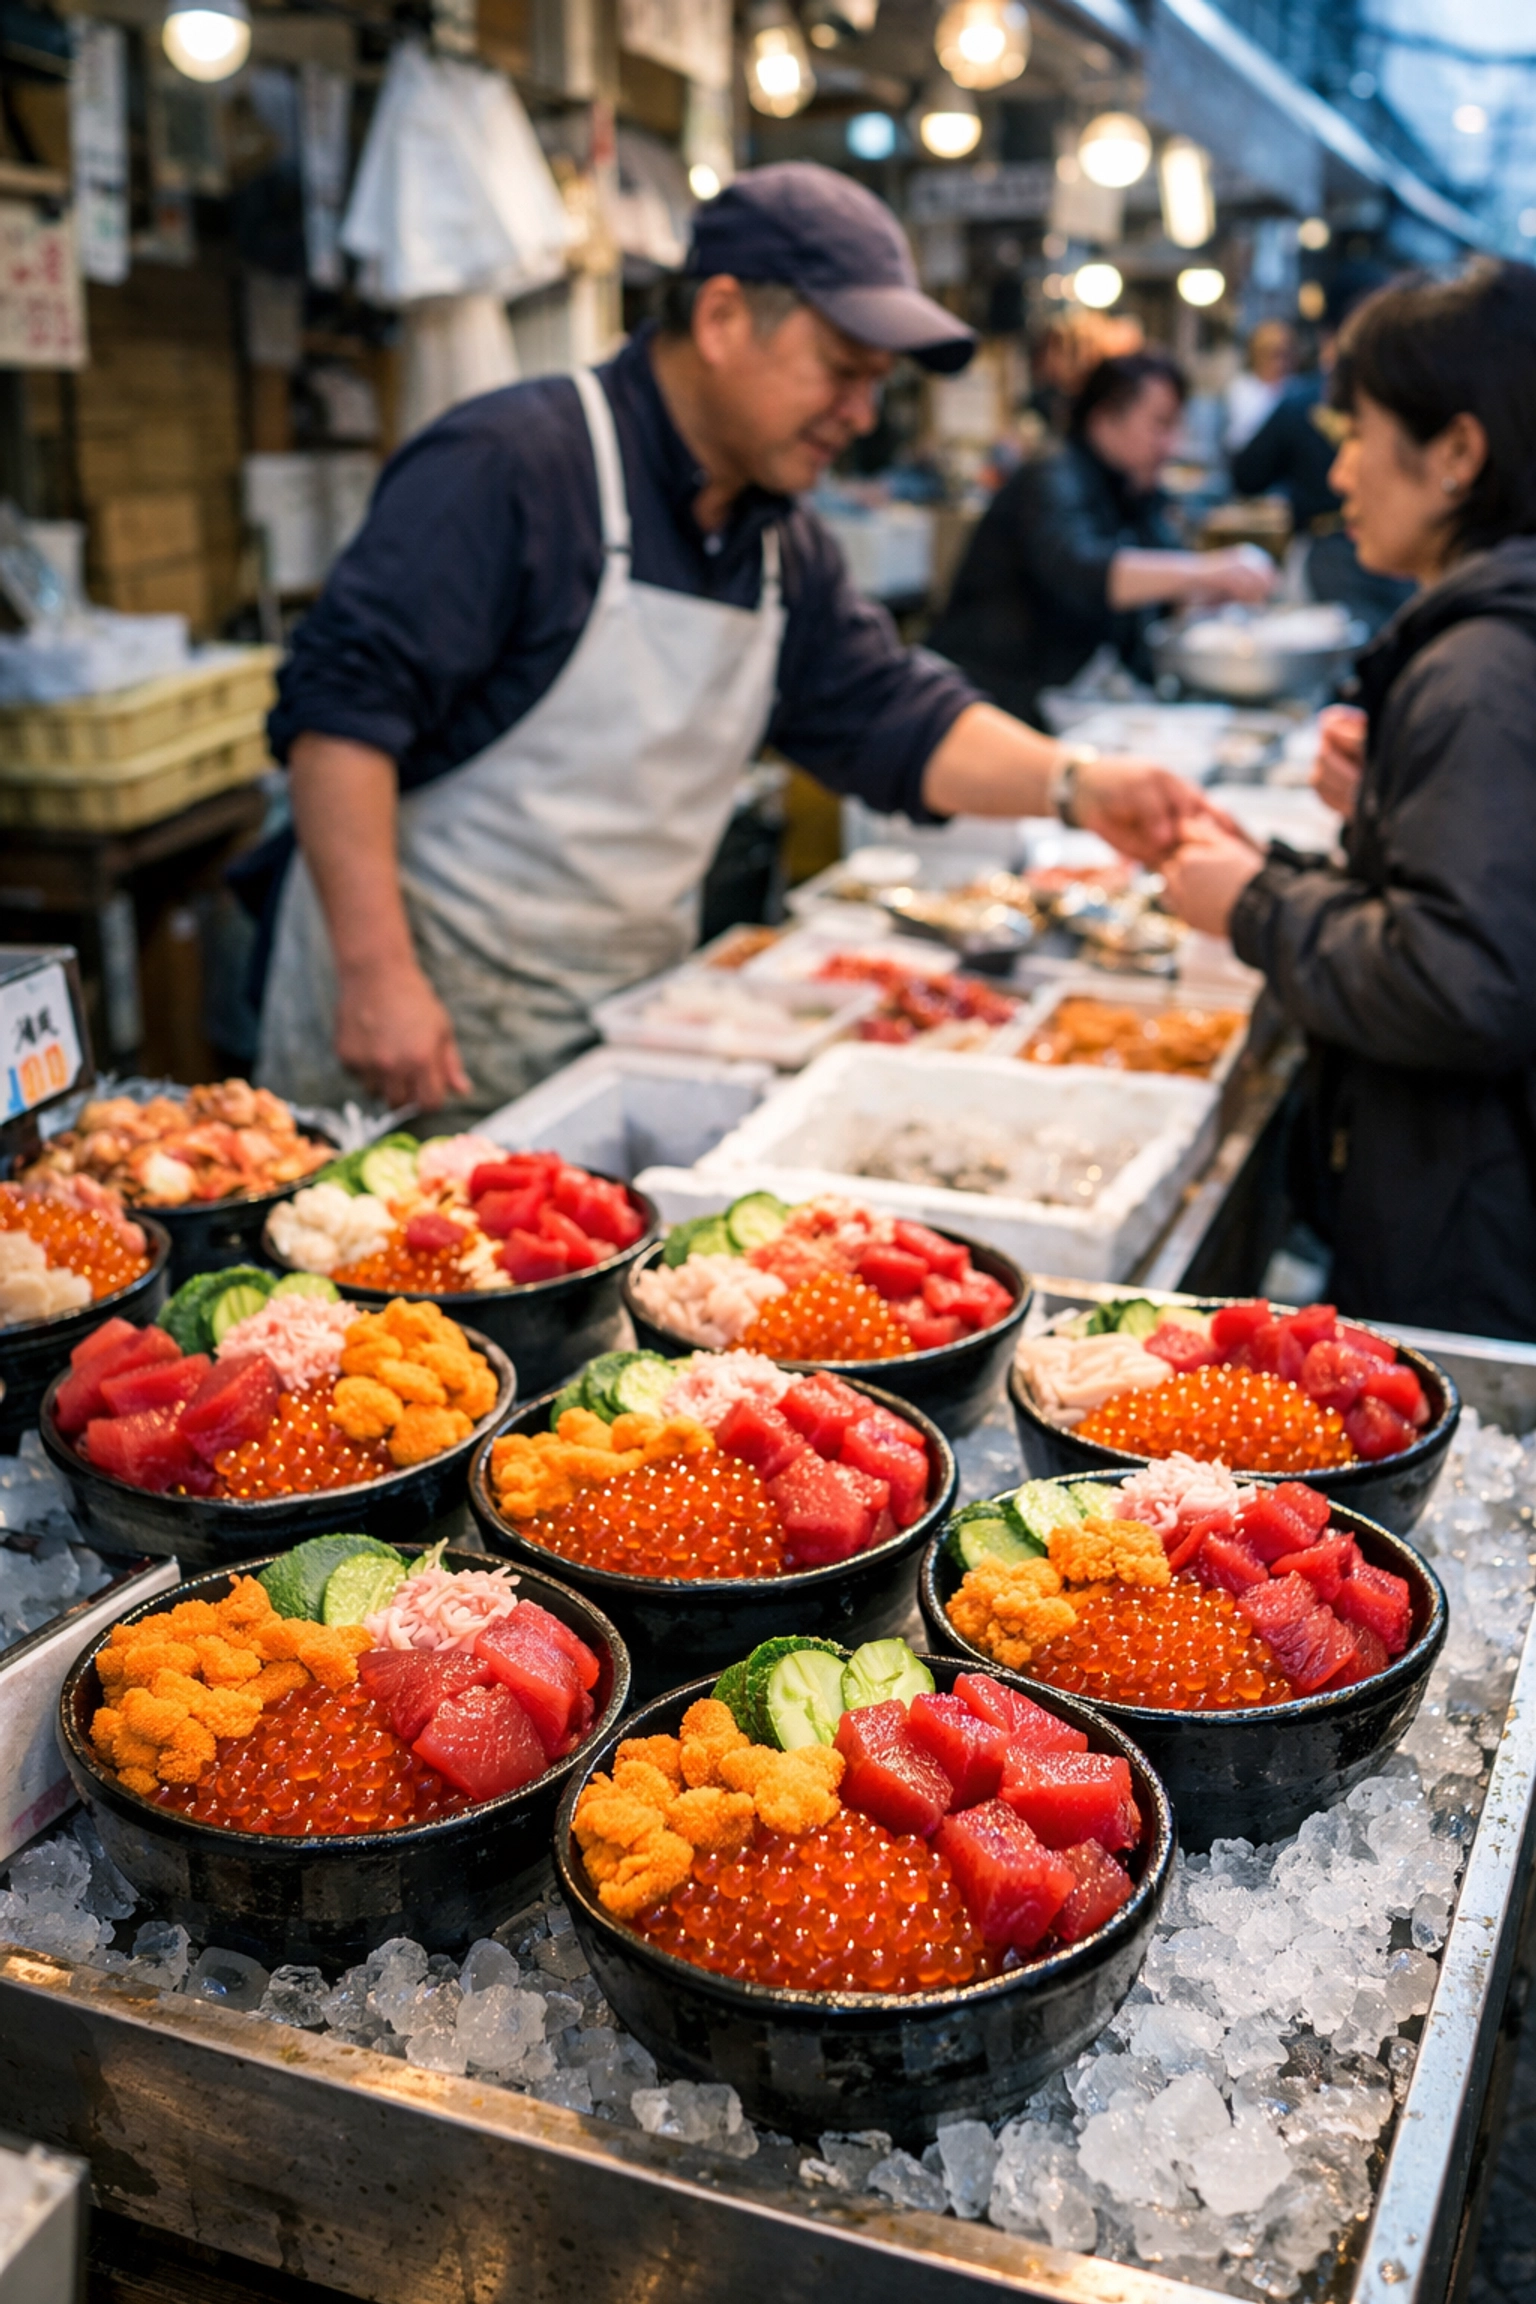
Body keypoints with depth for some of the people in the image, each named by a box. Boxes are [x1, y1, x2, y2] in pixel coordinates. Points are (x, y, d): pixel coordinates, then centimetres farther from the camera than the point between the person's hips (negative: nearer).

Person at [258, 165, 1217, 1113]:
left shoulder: (787, 546, 11)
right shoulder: (511, 464, -16)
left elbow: (894, 719, 9)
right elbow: (341, 705, -21)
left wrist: (1075, 781, -9)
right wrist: (377, 973, -27)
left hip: (627, 1022, 7)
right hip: (428, 1013, -7)